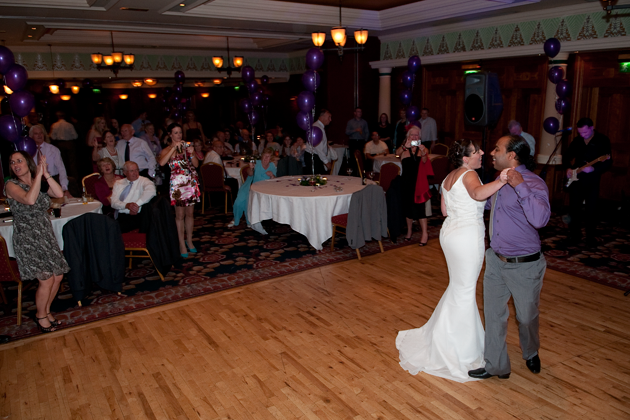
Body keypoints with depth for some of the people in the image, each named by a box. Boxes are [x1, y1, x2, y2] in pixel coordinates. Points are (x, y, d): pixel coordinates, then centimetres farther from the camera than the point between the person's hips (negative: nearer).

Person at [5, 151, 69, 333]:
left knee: (58, 276, 5)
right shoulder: (11, 185, -7)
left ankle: (46, 310, 27)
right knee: (46, 279, -9)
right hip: (27, 239, -6)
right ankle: (41, 316, 14)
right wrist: (39, 174, -23)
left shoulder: (41, 184, 10)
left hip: (46, 236, 6)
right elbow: (30, 200, -27)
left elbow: (60, 194, -9)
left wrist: (46, 173, -14)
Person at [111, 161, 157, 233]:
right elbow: (114, 202, 7)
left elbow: (150, 191, -18)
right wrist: (127, 205, -14)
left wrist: (137, 204, -24)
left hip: (133, 216, -4)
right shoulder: (118, 183, 19)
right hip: (117, 216, 5)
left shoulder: (144, 181, 5)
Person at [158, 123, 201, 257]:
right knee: (180, 215, 0)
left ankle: (189, 240, 23)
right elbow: (162, 162, -21)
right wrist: (174, 148, -19)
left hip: (191, 183, 3)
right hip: (177, 184, -3)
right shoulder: (167, 150, 1)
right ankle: (182, 243, 8)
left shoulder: (187, 147, 10)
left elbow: (196, 164, 3)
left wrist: (192, 153, -14)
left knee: (190, 213, 10)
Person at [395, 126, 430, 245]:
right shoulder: (404, 149, 2)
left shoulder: (423, 149, 3)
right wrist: (405, 146, -40)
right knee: (408, 206, 11)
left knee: (419, 207, -6)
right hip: (407, 182, 2)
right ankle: (409, 231, 28)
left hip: (419, 182, -1)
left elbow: (425, 161, -14)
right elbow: (397, 153, -20)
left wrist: (423, 153, -35)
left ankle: (425, 233, 0)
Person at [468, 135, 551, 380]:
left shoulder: (533, 183, -20)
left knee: (526, 316, 15)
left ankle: (531, 354, 46)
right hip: (496, 261, 7)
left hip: (524, 266, -7)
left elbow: (540, 218, -38)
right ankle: (496, 365, 27)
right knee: (493, 314, 12)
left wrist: (520, 186, -38)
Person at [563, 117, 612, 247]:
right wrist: (568, 168, -1)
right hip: (576, 178, 4)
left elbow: (608, 162, -11)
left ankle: (590, 237, 10)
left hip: (592, 180, -4)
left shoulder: (603, 140, -6)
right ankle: (575, 234, 19)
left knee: (591, 209, -1)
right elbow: (566, 156, 17)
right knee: (574, 207, 6)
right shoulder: (576, 140, 7)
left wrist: (593, 169, -26)